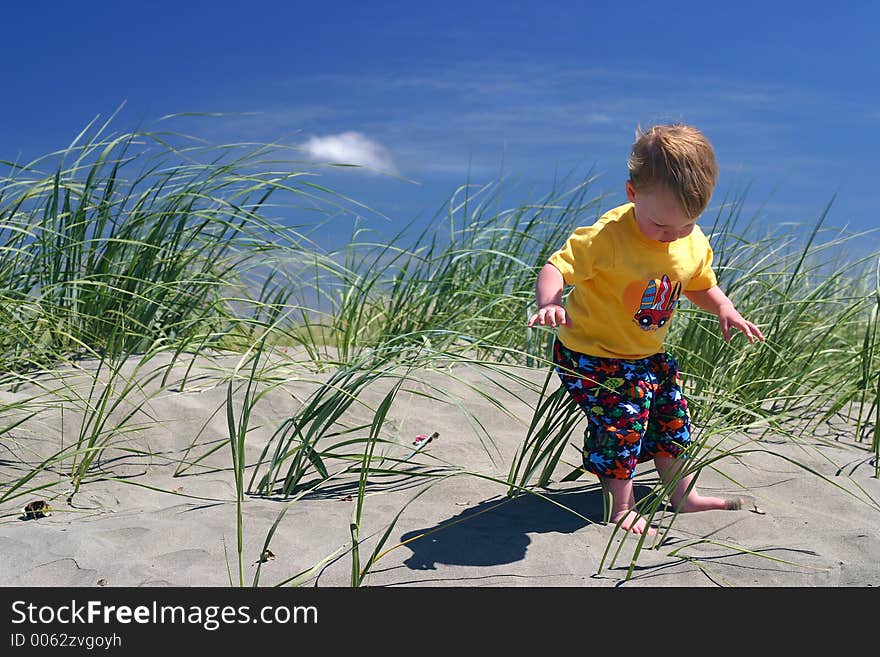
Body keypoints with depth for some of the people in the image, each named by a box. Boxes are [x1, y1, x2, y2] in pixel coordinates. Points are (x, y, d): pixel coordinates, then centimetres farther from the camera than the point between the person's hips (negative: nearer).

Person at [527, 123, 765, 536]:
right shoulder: (608, 236, -29)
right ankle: (621, 507, 7)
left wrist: (725, 310, -8)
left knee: (671, 415, 16)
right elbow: (556, 268, -29)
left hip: (647, 355, 7)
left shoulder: (694, 243, -7)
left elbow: (701, 285, 11)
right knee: (622, 421, -14)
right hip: (592, 354, -7)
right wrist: (549, 303, -49)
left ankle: (682, 494, 37)